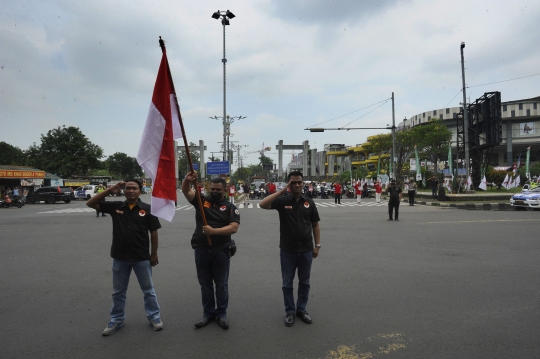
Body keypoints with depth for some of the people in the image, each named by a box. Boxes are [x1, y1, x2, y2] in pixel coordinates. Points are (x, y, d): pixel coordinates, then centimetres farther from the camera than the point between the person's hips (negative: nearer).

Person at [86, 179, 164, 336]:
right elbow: (90, 203, -1)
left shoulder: (147, 209, -8)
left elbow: (154, 233, -4)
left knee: (148, 290, 12)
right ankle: (117, 319, 35)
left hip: (141, 257, -2)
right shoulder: (115, 206, 0)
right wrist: (109, 190, -11)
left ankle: (154, 316, 28)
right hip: (120, 257, 3)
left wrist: (154, 254, -3)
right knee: (118, 291, 17)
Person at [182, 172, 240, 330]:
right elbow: (186, 191, -7)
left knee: (221, 285, 9)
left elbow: (234, 228, -13)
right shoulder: (202, 201, 5)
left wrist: (213, 231, -23)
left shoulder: (230, 207, -1)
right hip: (201, 250, 2)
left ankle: (222, 314, 24)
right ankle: (208, 313, 28)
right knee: (205, 284, 14)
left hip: (221, 251, -2)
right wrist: (187, 180, -29)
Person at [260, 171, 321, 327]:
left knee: (304, 282, 14)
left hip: (306, 250, 2)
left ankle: (301, 310, 31)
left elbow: (315, 225, 8)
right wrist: (282, 191, -20)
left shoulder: (309, 202, 2)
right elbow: (262, 204, -22)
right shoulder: (282, 201, -5)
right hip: (287, 250, -2)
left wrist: (317, 245, 3)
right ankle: (290, 311, 26)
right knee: (287, 283, 9)